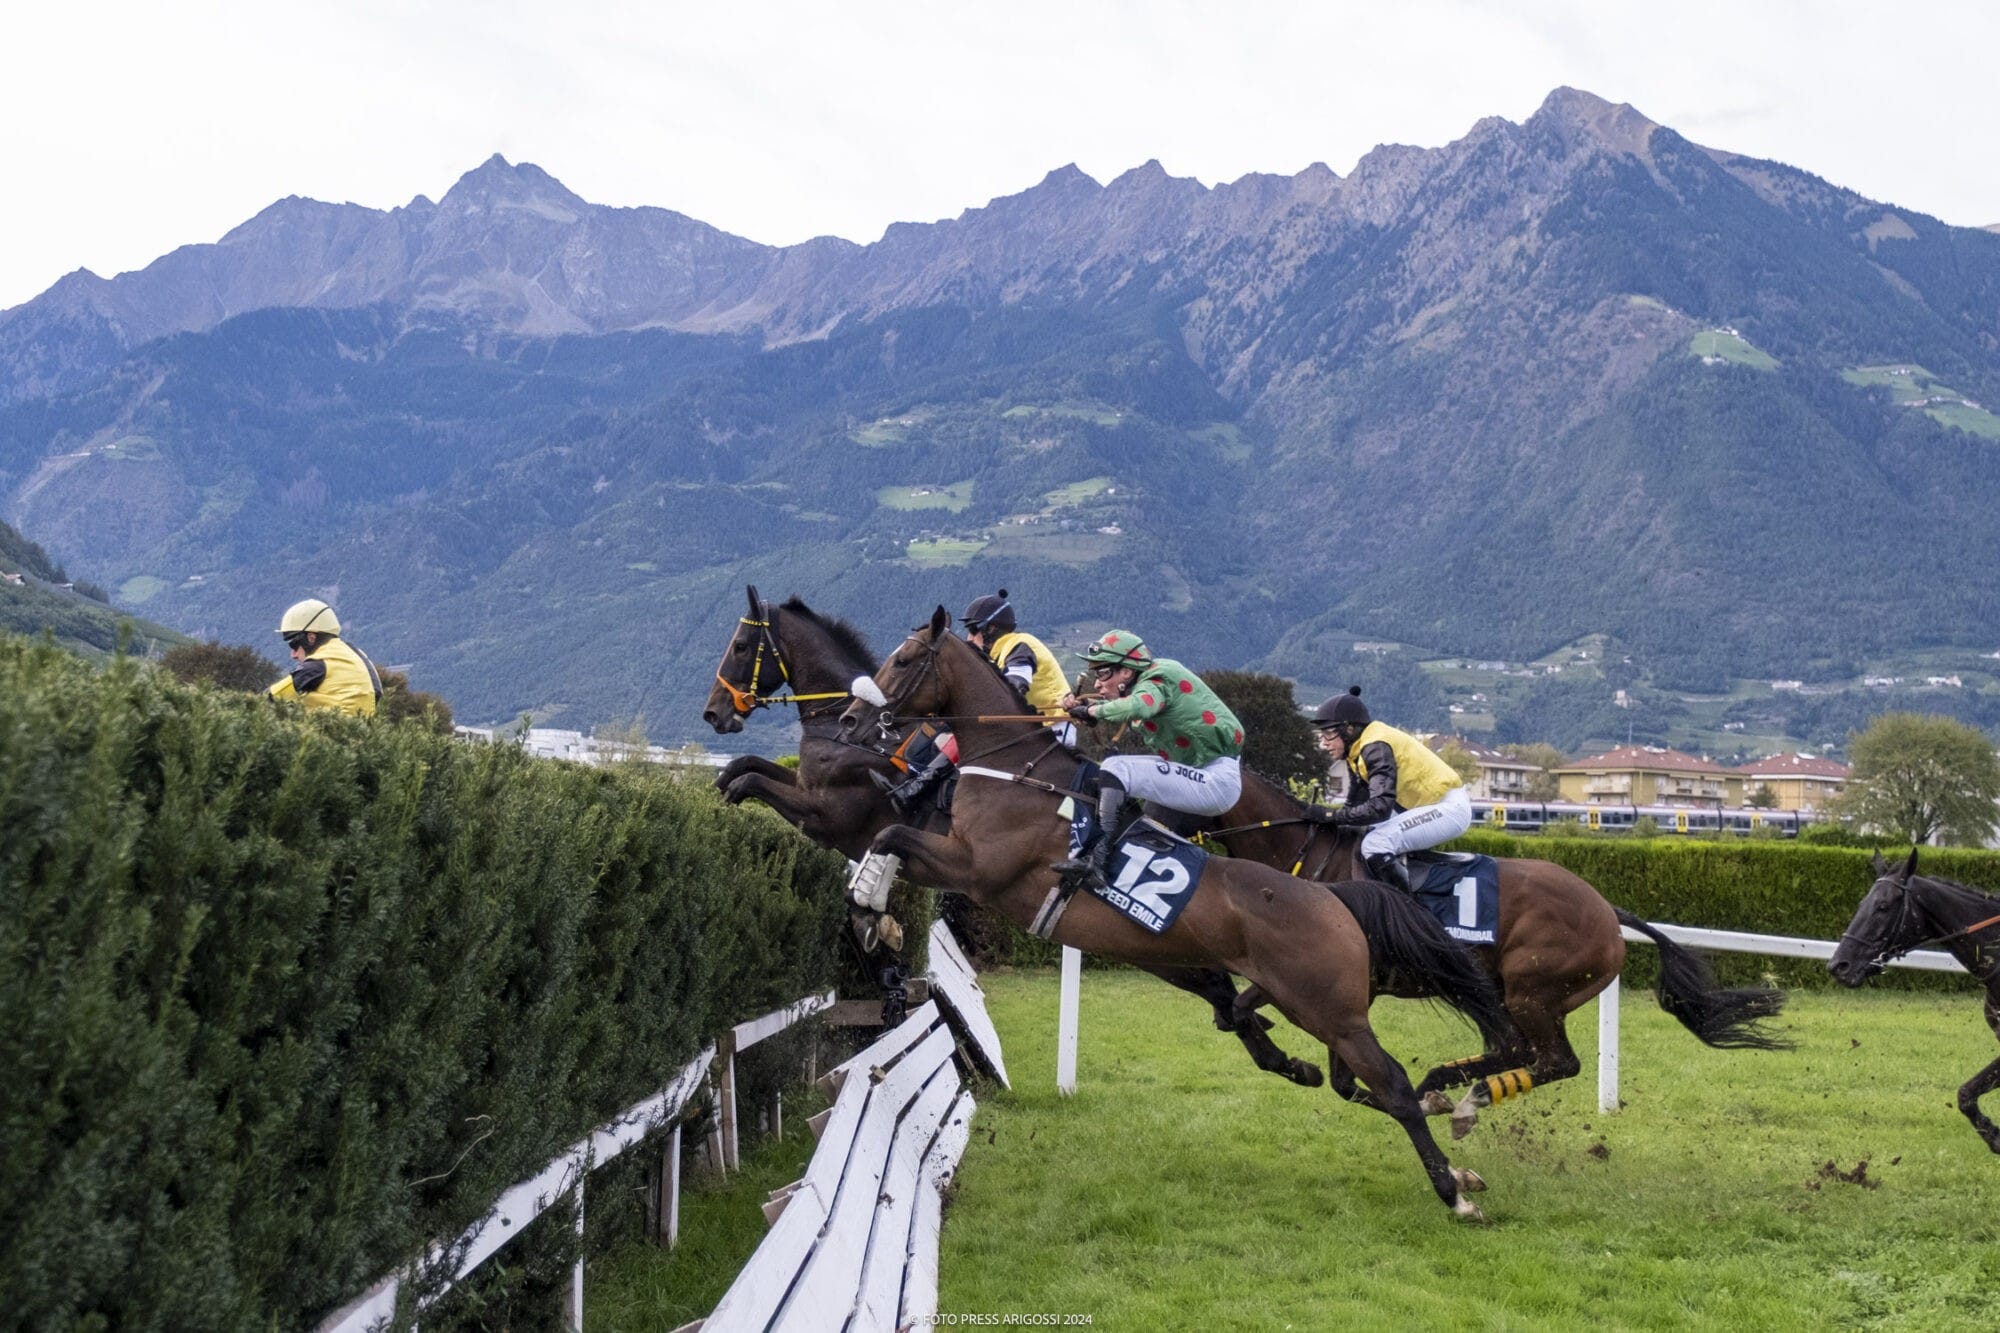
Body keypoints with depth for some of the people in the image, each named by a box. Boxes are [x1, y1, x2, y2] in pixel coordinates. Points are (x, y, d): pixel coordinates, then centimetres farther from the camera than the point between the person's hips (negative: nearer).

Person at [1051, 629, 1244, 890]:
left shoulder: (1156, 679, -17)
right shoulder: (1148, 678, 9)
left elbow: (1137, 707, -38)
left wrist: (1092, 710, -23)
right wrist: (1079, 704, -4)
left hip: (1218, 781, -10)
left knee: (1117, 769, -21)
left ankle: (1096, 858, -28)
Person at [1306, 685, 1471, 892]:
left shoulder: (1376, 748, -22)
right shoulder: (1357, 750, 7)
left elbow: (1380, 807, -32)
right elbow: (1355, 804, 10)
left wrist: (1332, 816, -26)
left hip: (1450, 807, -10)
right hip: (1427, 804, 11)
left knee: (1375, 846, -23)